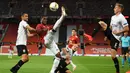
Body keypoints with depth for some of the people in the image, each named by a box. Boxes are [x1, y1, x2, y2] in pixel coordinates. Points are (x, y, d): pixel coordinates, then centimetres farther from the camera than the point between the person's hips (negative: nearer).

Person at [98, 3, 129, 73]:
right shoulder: (113, 17, 9)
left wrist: (118, 32, -19)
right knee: (101, 23, -4)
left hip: (116, 37, -8)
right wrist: (107, 34, 18)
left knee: (113, 56, -9)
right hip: (111, 34, 8)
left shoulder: (121, 18, -17)